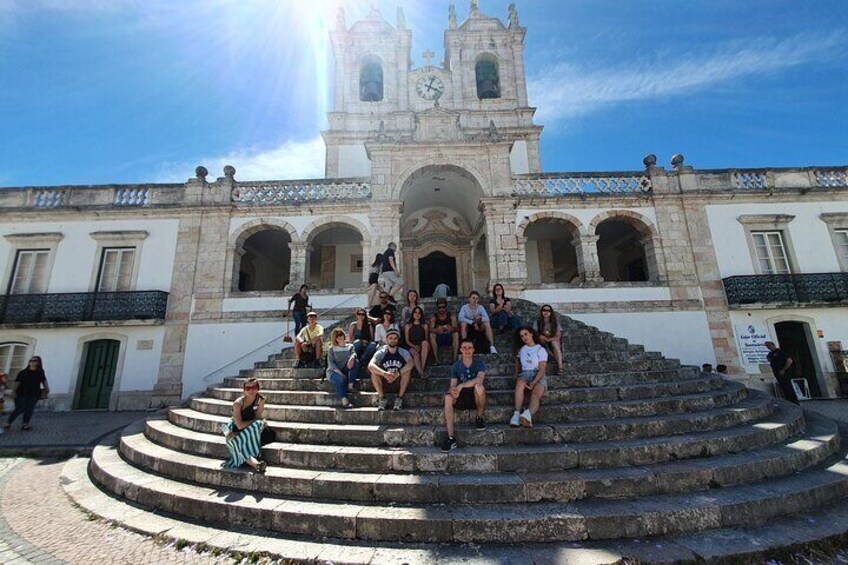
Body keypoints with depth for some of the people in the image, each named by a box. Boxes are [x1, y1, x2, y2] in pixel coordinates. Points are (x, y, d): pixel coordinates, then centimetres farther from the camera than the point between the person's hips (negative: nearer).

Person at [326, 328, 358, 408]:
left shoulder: (350, 346, 16)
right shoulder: (331, 349, 10)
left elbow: (354, 353, -6)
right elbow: (330, 363, -3)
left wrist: (352, 358, -33)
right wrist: (339, 372, -20)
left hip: (346, 371, 2)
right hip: (334, 371, -2)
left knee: (355, 362, -26)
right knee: (341, 379, -36)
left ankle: (350, 385, -28)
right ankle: (344, 401, -44)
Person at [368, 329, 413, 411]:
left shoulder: (403, 352, -9)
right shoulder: (381, 353, -10)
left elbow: (410, 363, -30)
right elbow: (370, 365, -28)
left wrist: (398, 373, -44)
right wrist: (384, 373, -45)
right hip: (384, 380, 0)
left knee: (407, 370, -28)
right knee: (374, 372, -25)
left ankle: (399, 398, -17)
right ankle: (382, 398, -12)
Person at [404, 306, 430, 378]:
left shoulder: (425, 326, 17)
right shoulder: (408, 326, 13)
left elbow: (427, 339, 13)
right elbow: (407, 340, 8)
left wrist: (423, 345, -9)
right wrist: (414, 346, -11)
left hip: (422, 346, 1)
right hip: (412, 346, -1)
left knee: (425, 342, -34)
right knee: (415, 354, -35)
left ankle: (422, 367, -37)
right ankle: (421, 372, -50)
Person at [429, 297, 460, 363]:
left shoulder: (451, 316, 0)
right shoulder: (434, 317, -1)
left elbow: (455, 327, -12)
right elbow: (431, 329, -14)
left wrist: (451, 328, -35)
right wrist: (437, 330, -35)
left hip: (449, 338, 0)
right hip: (438, 339, 0)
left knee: (456, 334, -29)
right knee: (432, 335, -29)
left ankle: (454, 358, -27)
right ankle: (436, 358, -27)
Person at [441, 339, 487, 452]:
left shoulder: (479, 363, -8)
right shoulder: (456, 366, 1)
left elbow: (479, 379, -28)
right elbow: (453, 385, -6)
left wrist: (461, 385, -35)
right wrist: (453, 390, -31)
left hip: (476, 397, -2)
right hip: (462, 397, 2)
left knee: (479, 386, -35)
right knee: (448, 397, -28)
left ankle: (479, 418, -8)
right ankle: (451, 438, -29)